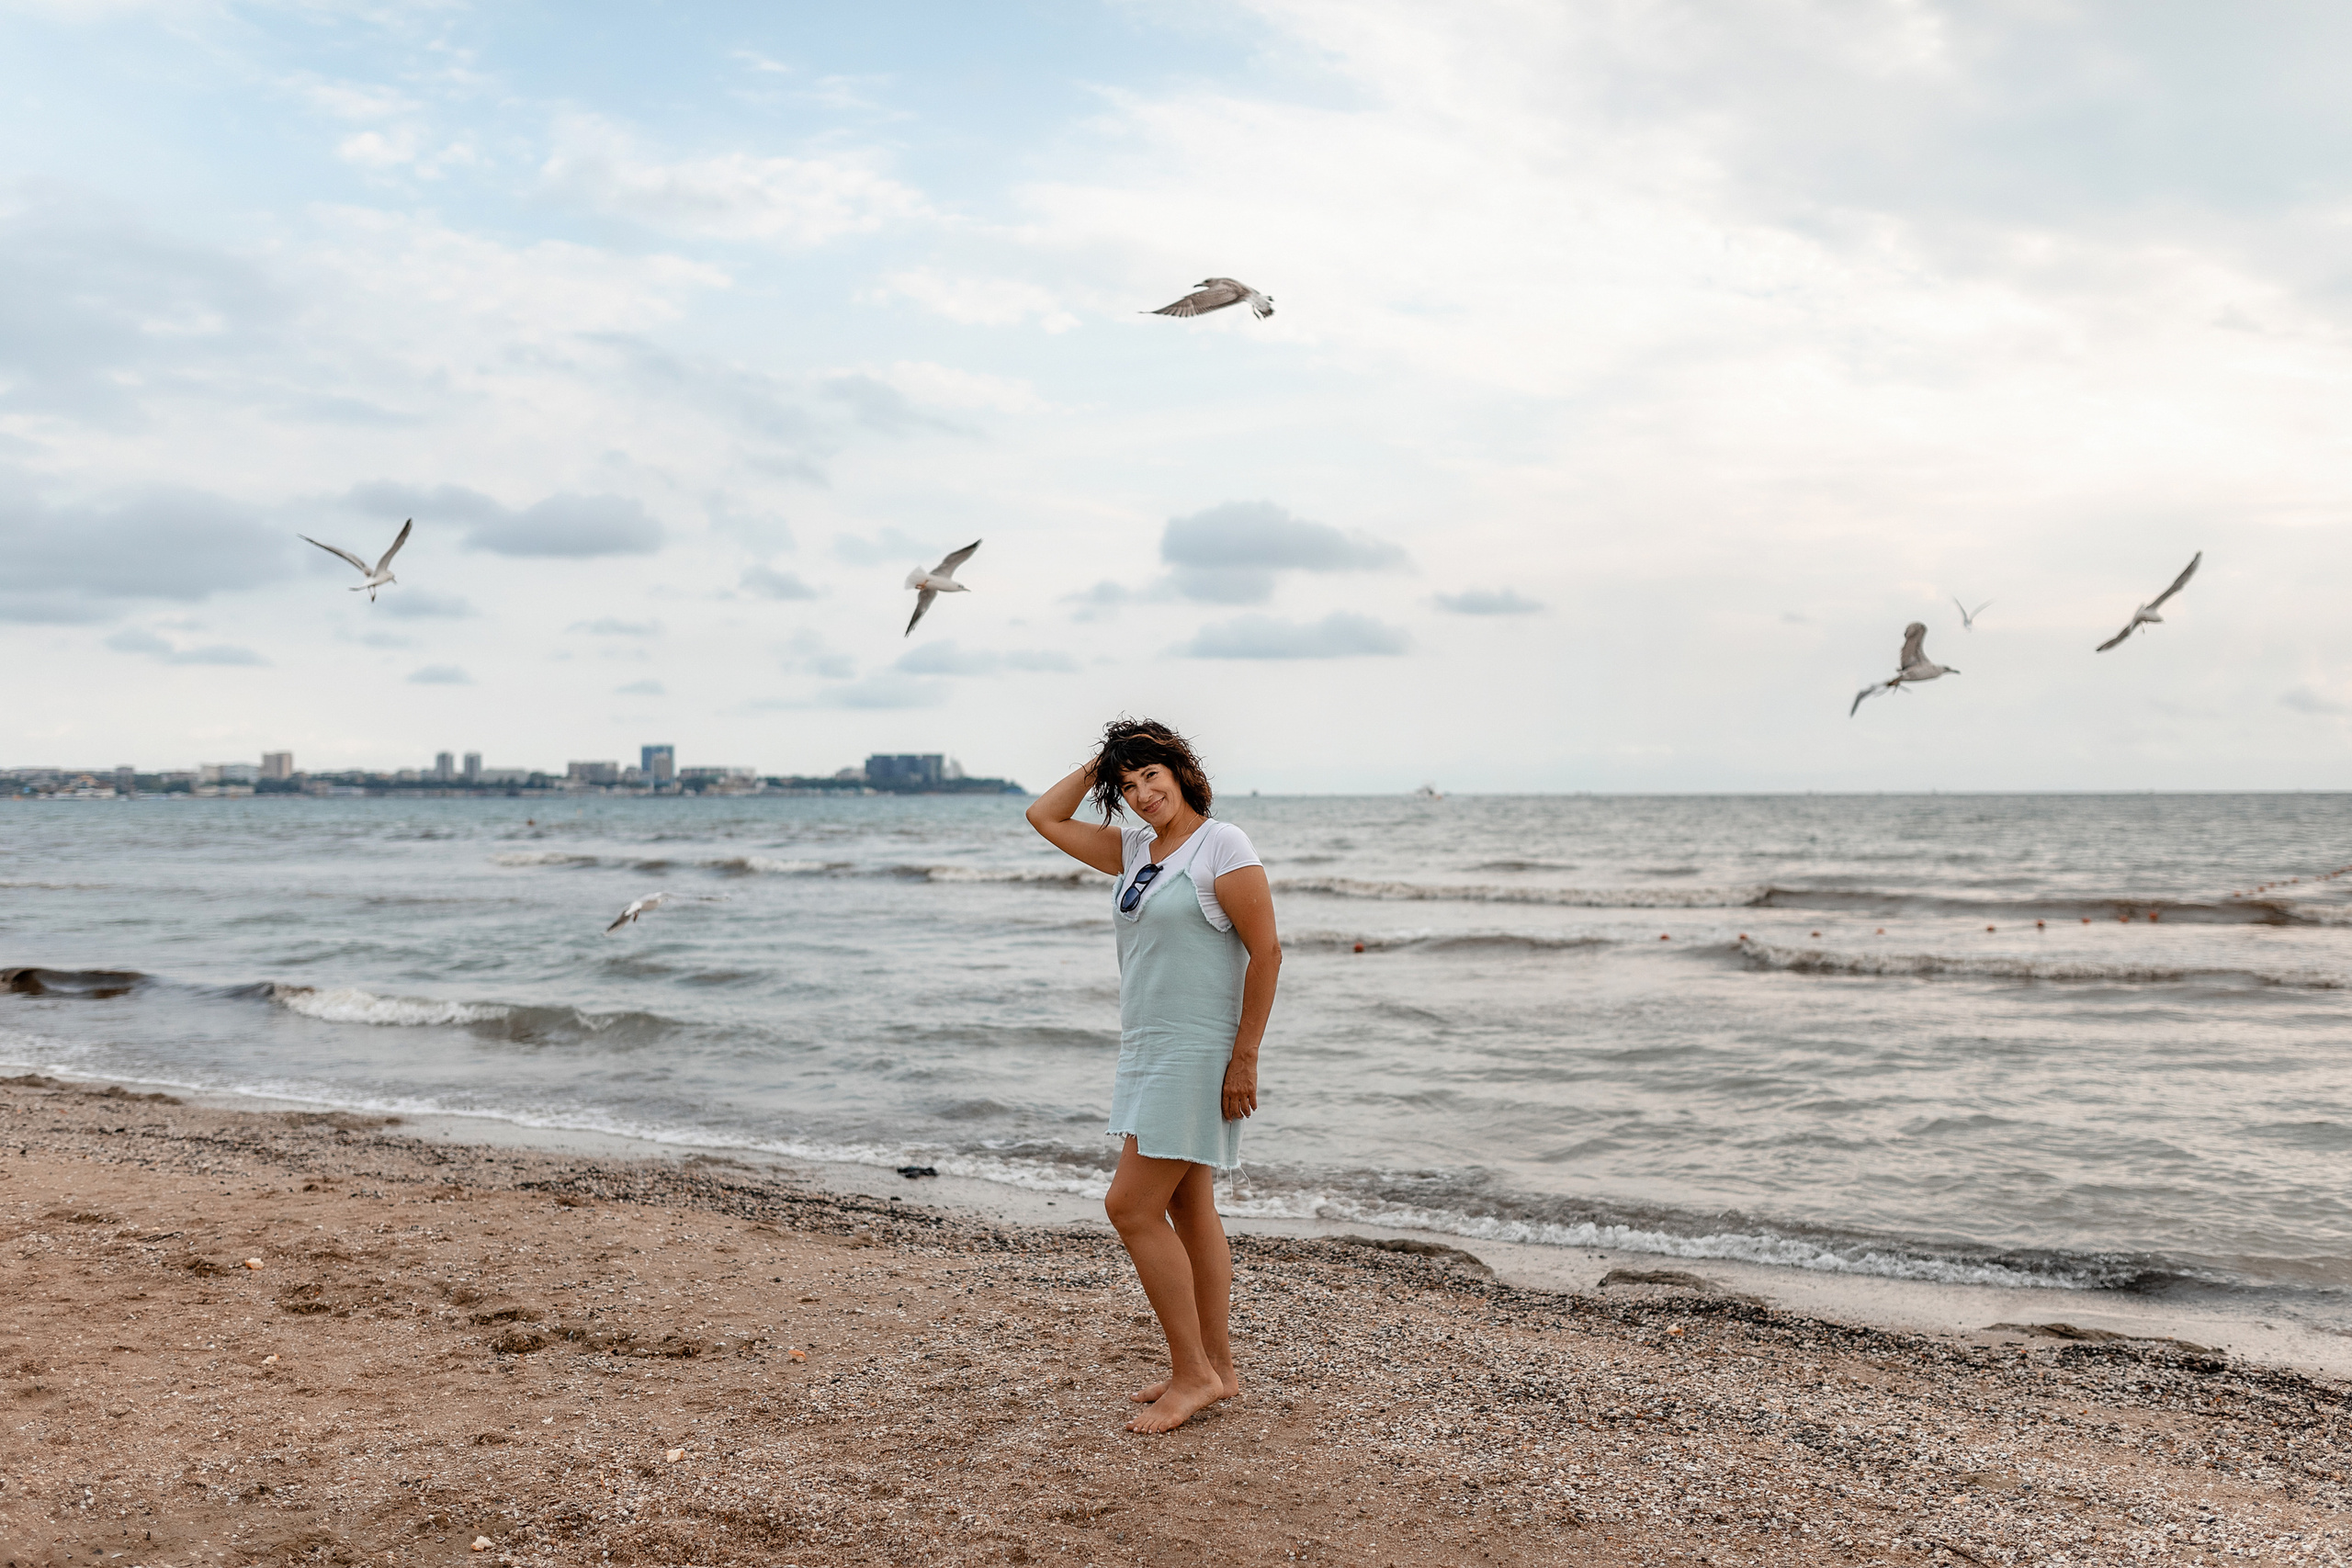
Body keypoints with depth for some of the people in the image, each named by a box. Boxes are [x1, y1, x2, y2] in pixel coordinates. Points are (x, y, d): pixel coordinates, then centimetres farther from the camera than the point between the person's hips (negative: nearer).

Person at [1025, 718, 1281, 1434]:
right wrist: (1100, 766, 10)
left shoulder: (1222, 845, -12)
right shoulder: (1135, 851, 11)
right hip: (1149, 1052, 9)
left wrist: (1244, 1059, -17)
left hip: (1198, 1053, -9)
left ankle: (1192, 1373, 0)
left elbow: (1266, 953, -15)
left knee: (1132, 1206, -10)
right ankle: (1216, 1366, 23)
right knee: (1188, 1211, 13)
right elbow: (1045, 816, 18)